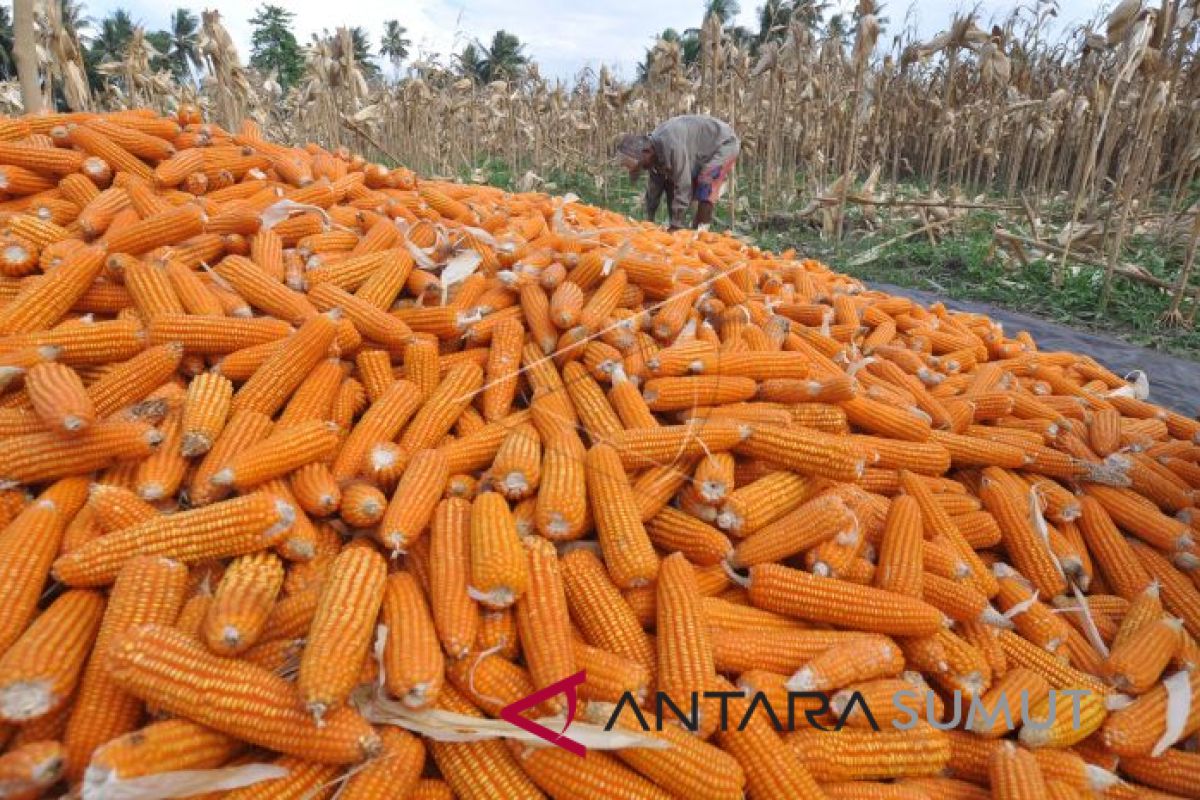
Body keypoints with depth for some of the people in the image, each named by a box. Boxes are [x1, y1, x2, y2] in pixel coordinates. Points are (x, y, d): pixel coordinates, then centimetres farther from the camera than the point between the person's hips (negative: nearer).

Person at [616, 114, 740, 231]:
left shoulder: (672, 145, -38)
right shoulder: (654, 150, -9)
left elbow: (683, 186, -36)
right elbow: (653, 189, 2)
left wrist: (676, 226, -31)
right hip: (703, 152, 9)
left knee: (704, 193, -25)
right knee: (670, 184, 5)